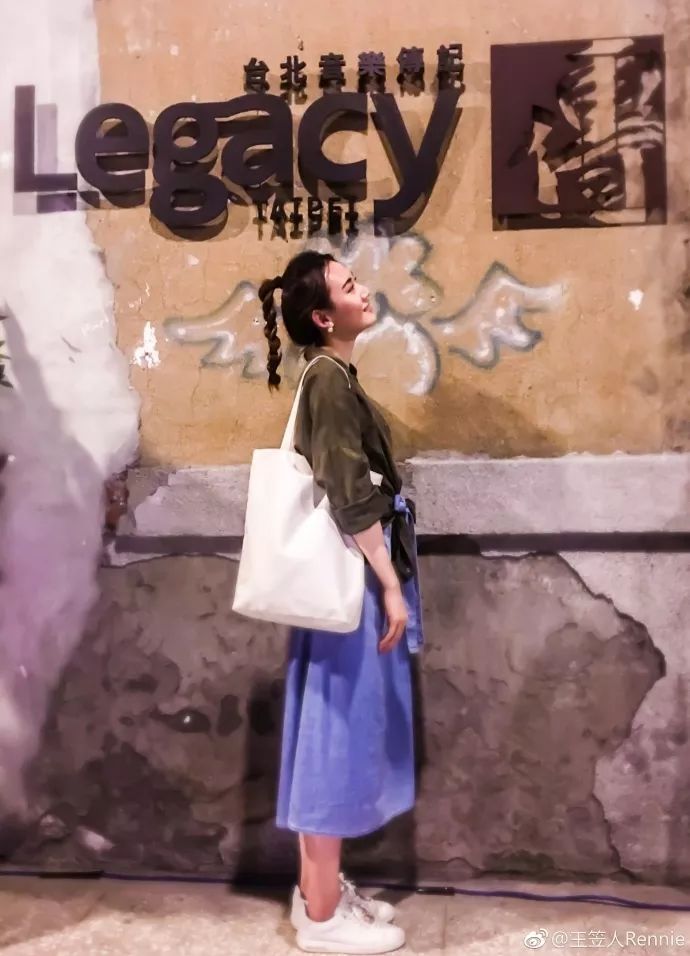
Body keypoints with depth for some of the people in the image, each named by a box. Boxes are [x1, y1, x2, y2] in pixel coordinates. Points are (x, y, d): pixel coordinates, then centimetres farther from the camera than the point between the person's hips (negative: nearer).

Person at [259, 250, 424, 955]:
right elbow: (352, 497, -20)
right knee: (340, 729, 0)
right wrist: (390, 584, -17)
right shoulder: (330, 379, -15)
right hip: (351, 577, -10)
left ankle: (319, 888, 29)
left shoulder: (331, 377, 15)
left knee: (334, 730, 15)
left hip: (350, 573, 10)